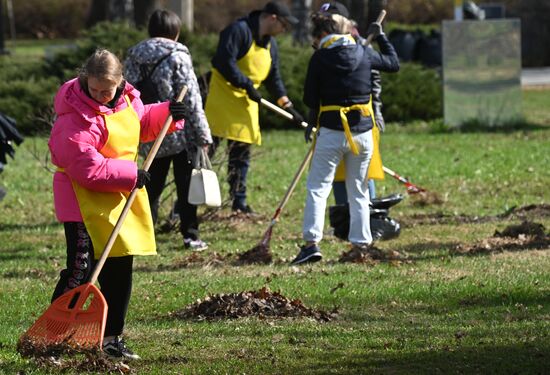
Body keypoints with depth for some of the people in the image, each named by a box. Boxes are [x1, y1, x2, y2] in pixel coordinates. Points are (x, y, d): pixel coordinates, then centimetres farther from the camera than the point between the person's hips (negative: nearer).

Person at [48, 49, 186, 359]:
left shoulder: (127, 100, 2)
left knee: (120, 270, 12)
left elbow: (141, 124, 25)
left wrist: (166, 113, 7)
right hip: (85, 202, -8)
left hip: (121, 199, 8)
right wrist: (130, 174, -21)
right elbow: (87, 168, -26)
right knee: (80, 272, -11)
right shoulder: (77, 116, -22)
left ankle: (112, 338, 22)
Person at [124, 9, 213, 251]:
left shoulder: (133, 57, 5)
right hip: (180, 134, -4)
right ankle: (190, 235, 7)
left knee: (153, 184, 12)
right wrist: (202, 134, -7)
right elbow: (191, 97, -12)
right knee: (185, 184, 6)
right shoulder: (177, 56, -10)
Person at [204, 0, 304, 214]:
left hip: (246, 104, 8)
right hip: (222, 98, -8)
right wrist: (247, 84, -21)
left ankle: (239, 202, 15)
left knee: (241, 155, 9)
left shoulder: (270, 44, 13)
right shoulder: (238, 30, -15)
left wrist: (287, 106, 11)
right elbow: (224, 62, -23)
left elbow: (273, 79, 19)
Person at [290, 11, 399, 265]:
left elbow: (310, 99, -3)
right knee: (359, 191, 13)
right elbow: (394, 63, 20)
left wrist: (311, 124, 14)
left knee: (317, 187, 0)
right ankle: (361, 244, 11)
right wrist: (381, 37, 33)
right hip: (363, 132, 4)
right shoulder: (363, 53, 4)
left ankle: (312, 242, -12)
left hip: (332, 132, -4)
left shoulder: (320, 58, -6)